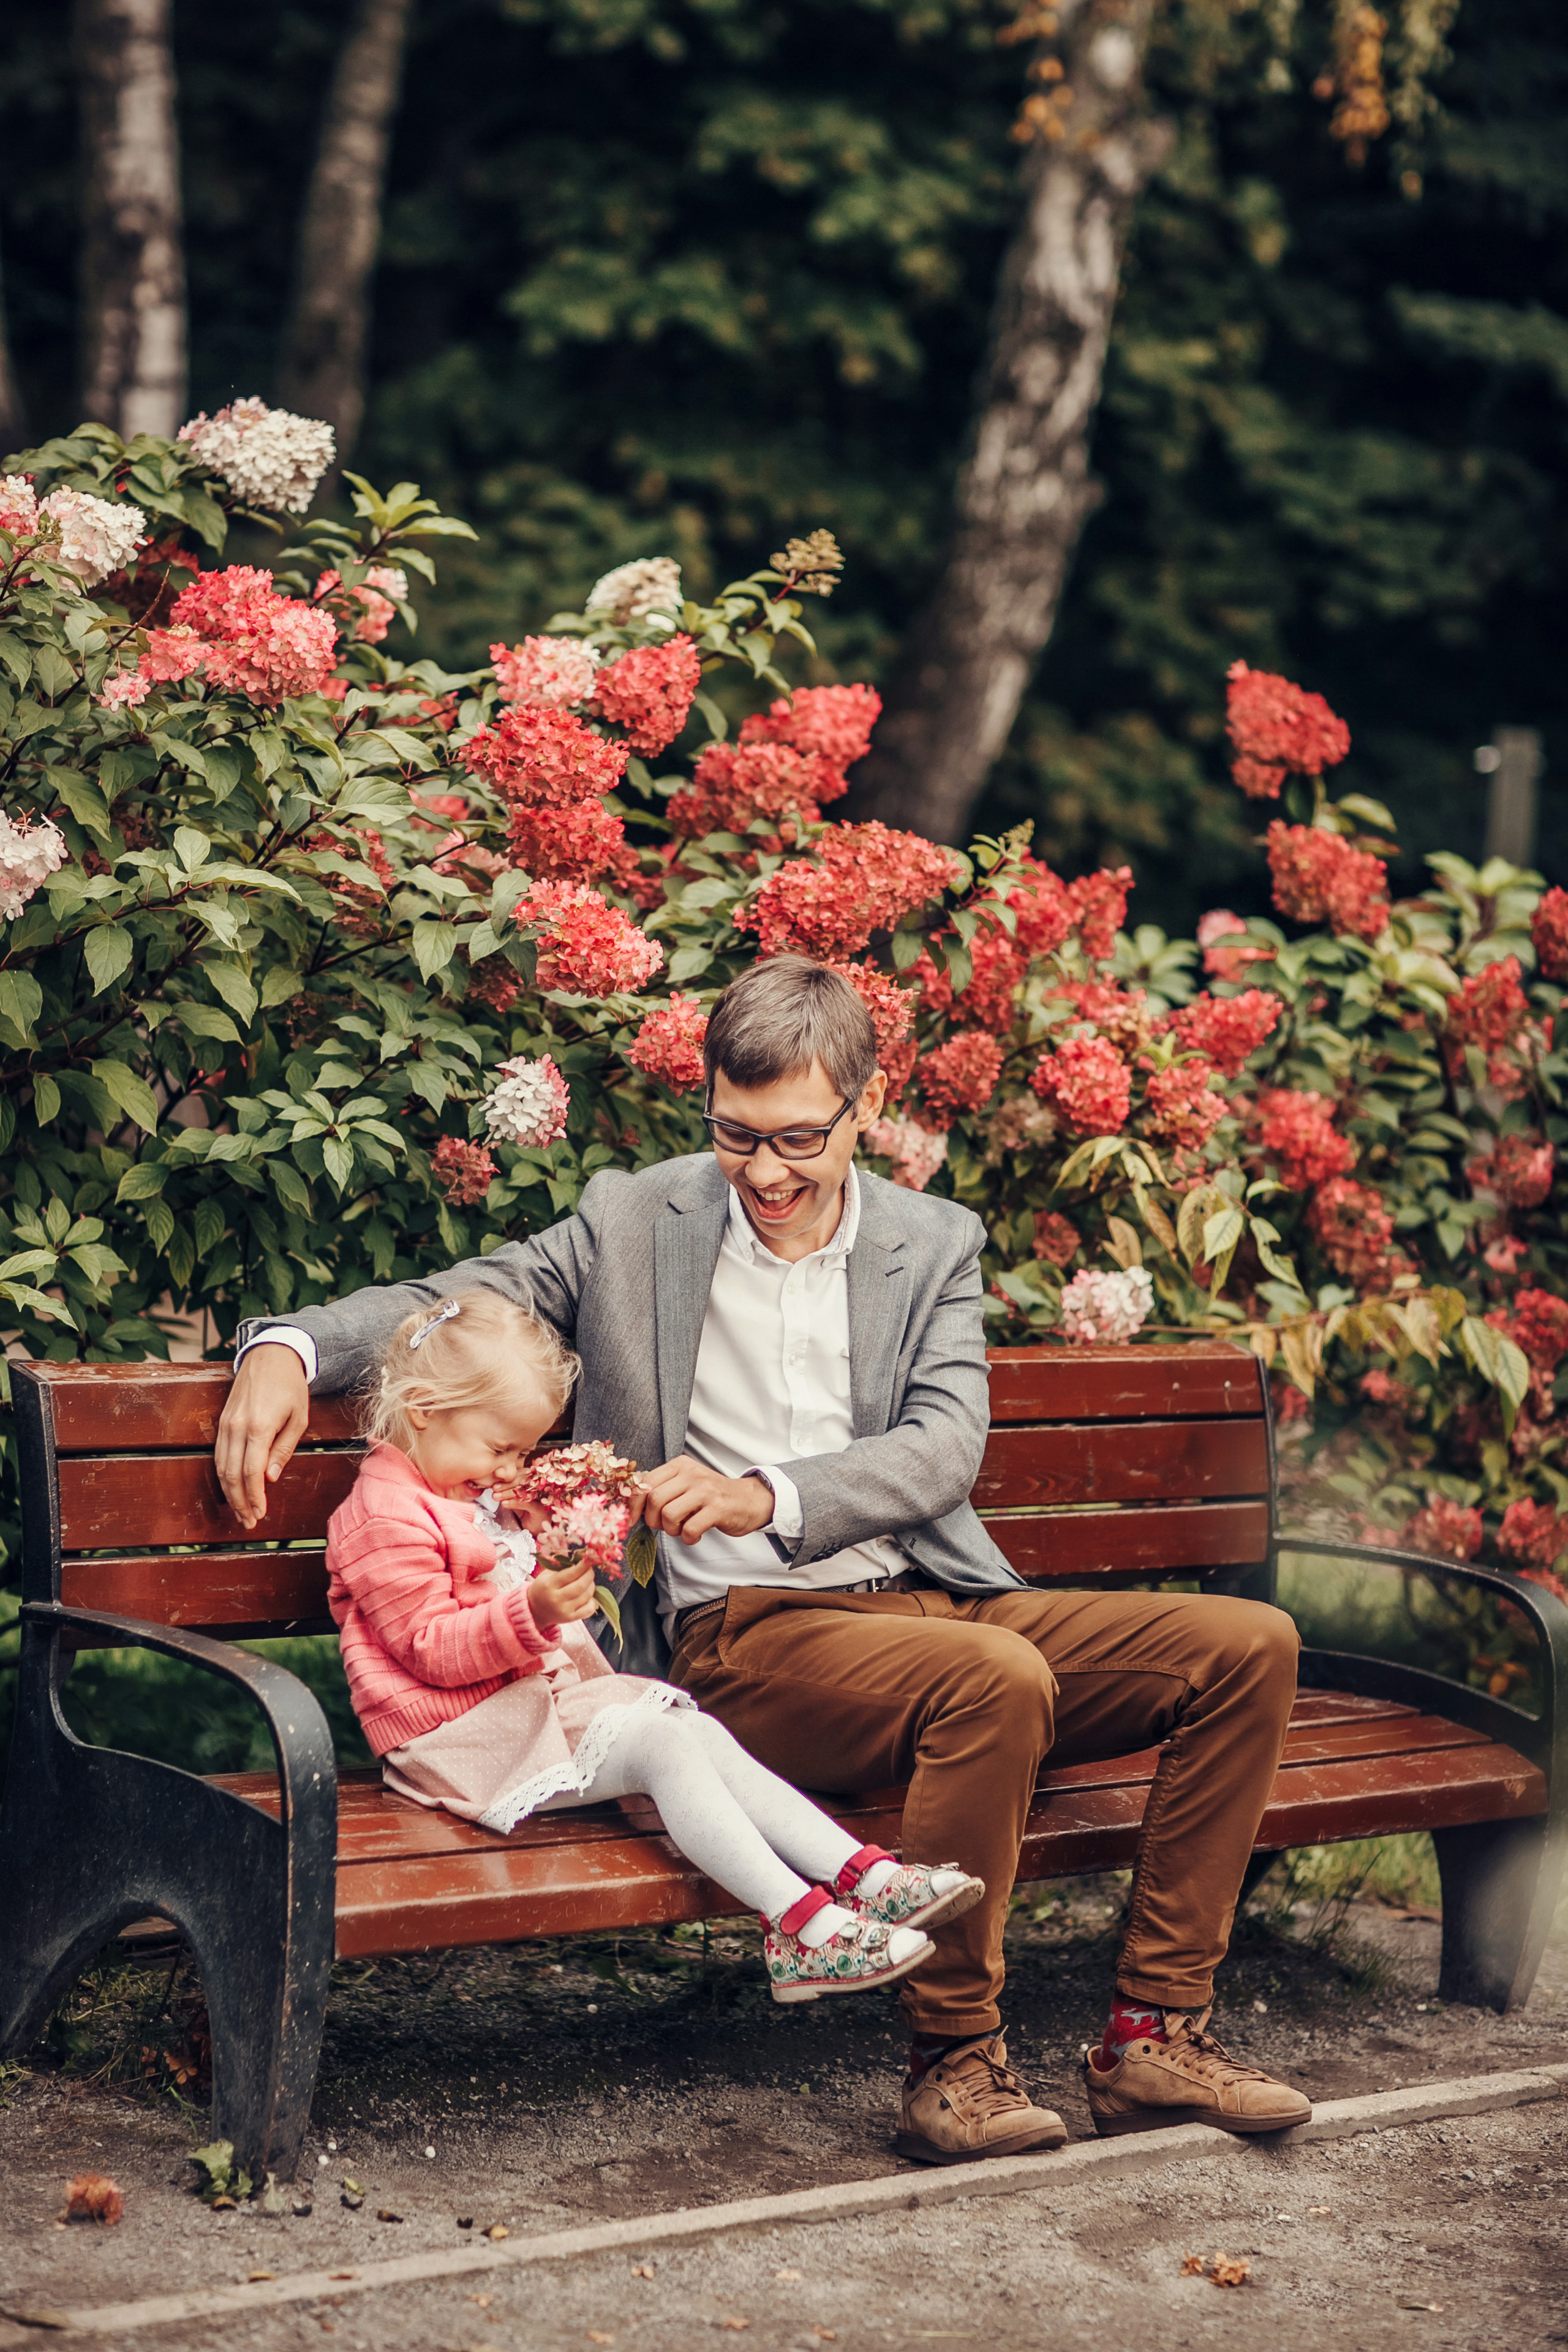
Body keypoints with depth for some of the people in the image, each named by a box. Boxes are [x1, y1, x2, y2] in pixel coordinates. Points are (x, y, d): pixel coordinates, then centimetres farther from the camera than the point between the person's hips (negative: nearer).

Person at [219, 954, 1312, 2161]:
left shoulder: (935, 1244, 11)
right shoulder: (635, 1222, 8)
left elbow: (945, 1449, -5)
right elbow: (450, 1302, 11)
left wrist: (768, 1496, -24)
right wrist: (288, 1348, -11)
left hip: (933, 1599, 4)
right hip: (742, 1636, -4)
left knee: (1247, 1645, -12)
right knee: (999, 1681, -35)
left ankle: (1156, 2031, -6)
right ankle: (953, 2056, -19)